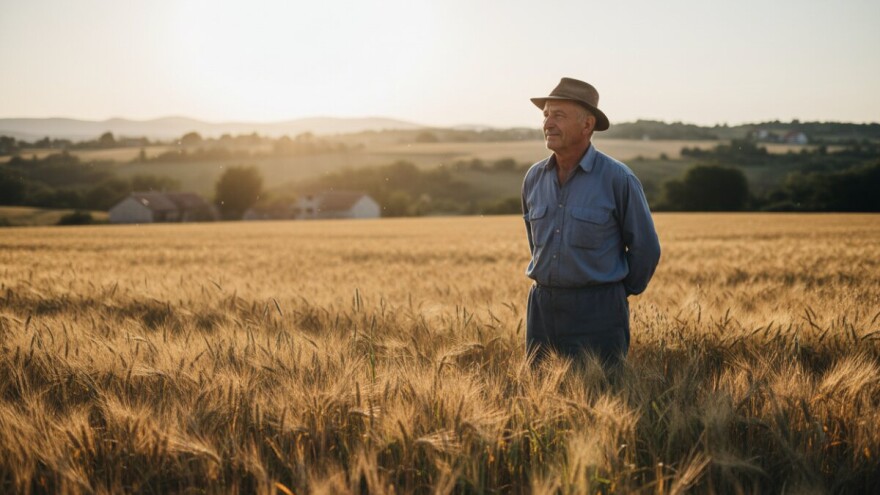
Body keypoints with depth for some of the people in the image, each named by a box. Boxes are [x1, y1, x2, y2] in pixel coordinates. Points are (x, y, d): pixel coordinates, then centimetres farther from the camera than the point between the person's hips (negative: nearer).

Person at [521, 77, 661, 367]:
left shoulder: (617, 179, -10)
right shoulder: (534, 178, 6)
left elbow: (646, 248, -1)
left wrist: (621, 293, 8)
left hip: (598, 312, -5)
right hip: (542, 308, 5)